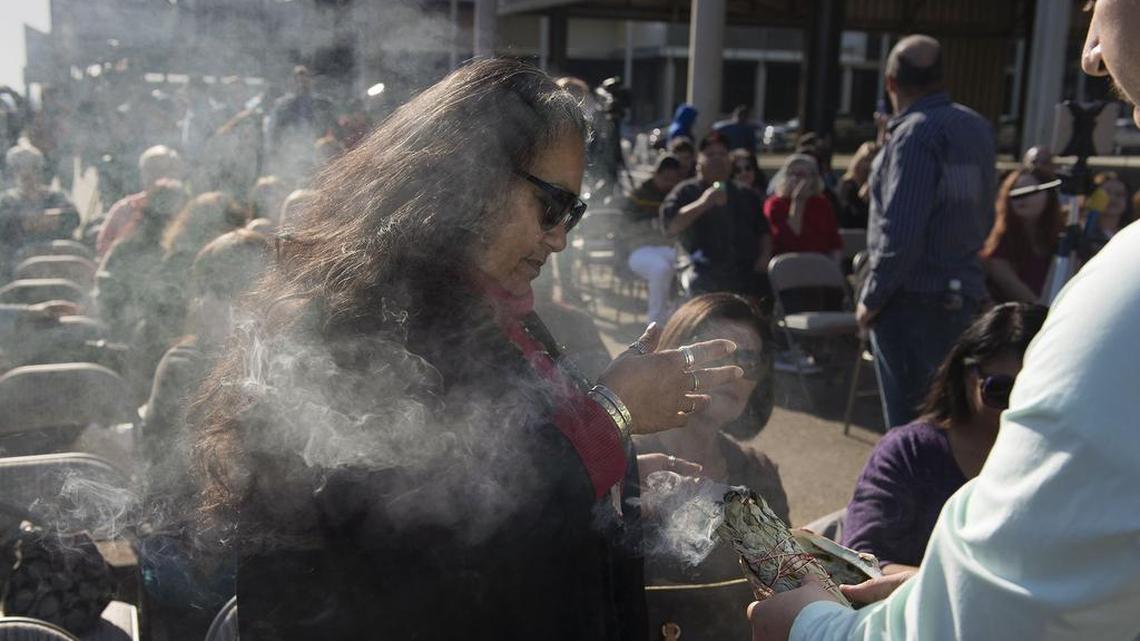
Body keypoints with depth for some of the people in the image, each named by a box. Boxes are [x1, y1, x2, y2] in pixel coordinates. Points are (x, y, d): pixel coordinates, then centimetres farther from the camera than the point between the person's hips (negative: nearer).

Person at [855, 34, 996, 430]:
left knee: (909, 421, -1)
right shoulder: (976, 127, 10)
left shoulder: (914, 134, -16)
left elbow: (900, 233, -21)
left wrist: (871, 299, -12)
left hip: (914, 300, -8)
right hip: (964, 295, 8)